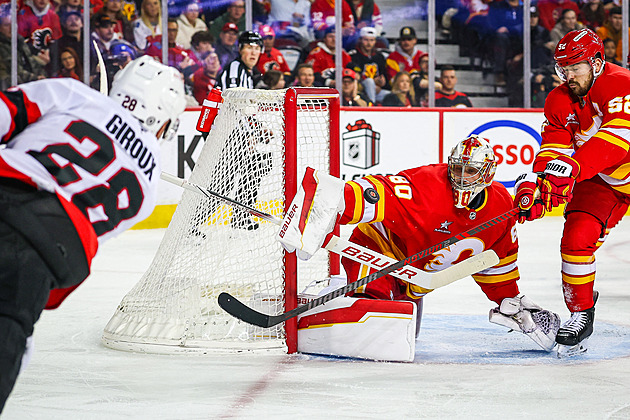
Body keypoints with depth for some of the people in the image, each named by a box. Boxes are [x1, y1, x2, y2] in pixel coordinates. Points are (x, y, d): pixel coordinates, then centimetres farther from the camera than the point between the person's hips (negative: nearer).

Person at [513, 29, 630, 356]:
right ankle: (581, 314, 1)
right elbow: (553, 150, -8)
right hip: (598, 182, 4)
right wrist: (533, 183, -29)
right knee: (577, 239, -14)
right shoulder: (559, 102, -3)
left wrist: (570, 167, -49)